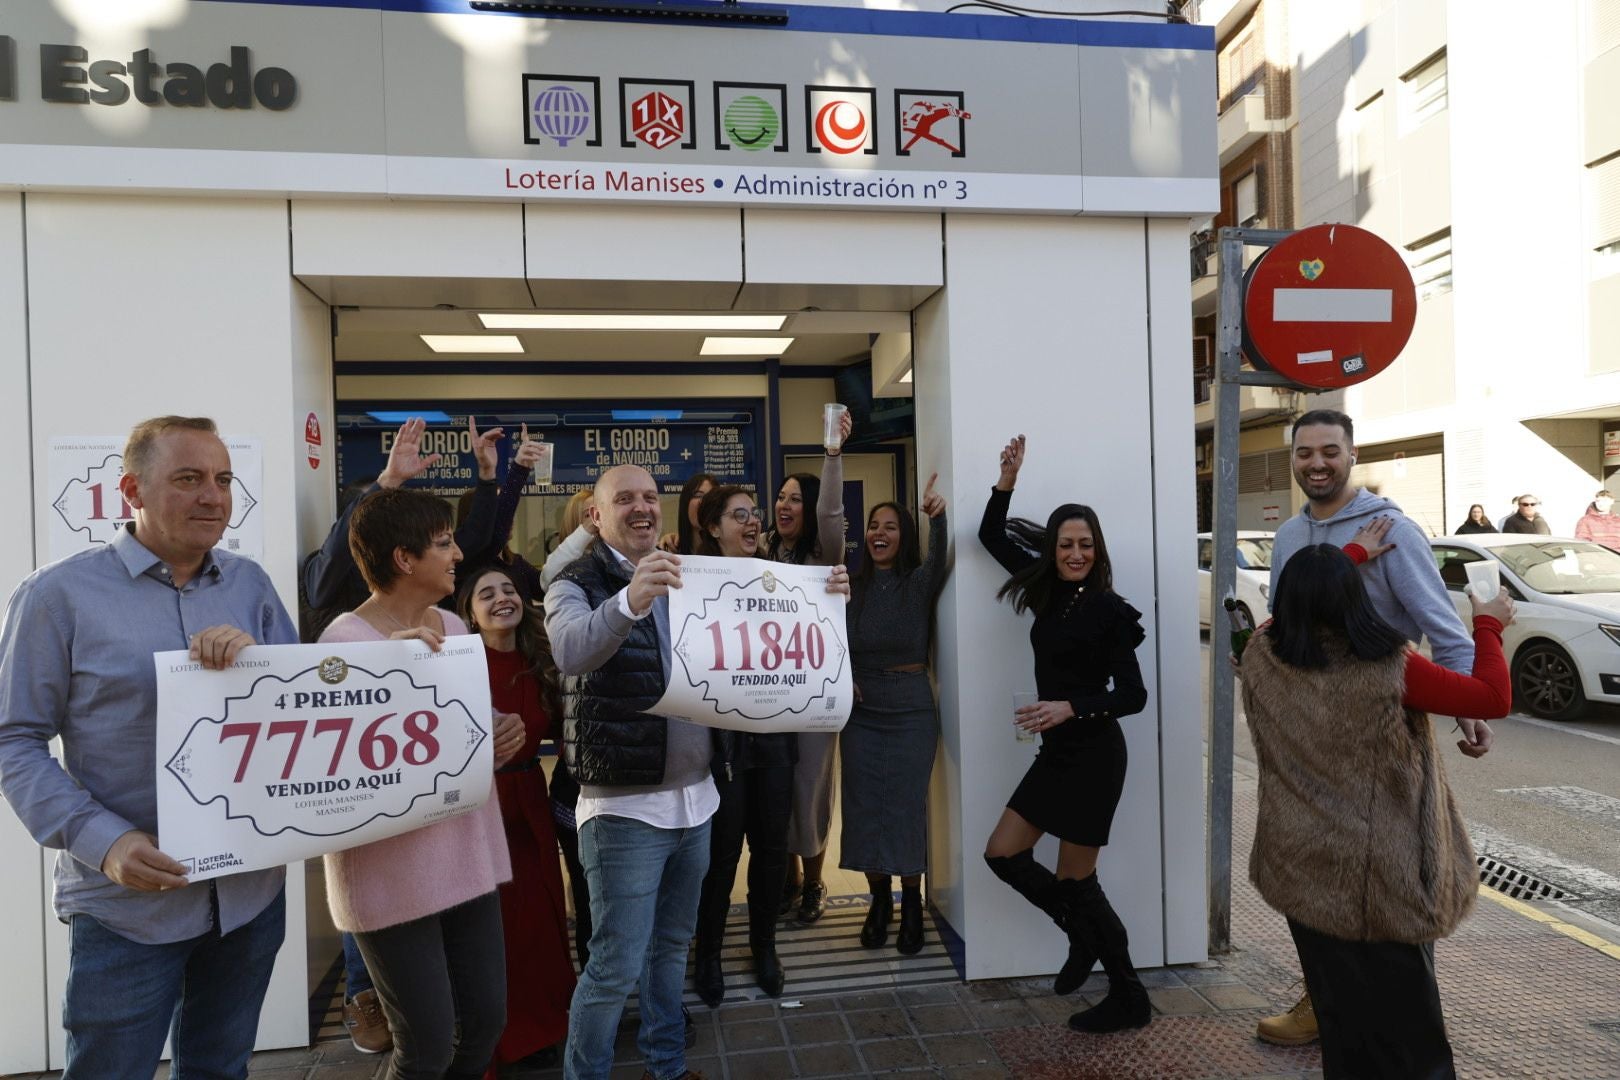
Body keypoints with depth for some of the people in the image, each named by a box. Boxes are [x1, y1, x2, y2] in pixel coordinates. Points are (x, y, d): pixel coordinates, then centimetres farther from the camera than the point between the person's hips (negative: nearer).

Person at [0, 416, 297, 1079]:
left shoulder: (250, 584, 4)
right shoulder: (59, 594, -7)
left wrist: (255, 659, -19)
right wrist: (101, 841, -20)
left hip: (252, 890, 4)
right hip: (128, 903, -4)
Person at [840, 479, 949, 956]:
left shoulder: (919, 584, -3)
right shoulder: (850, 587, 4)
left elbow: (939, 560, -25)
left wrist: (938, 518, -42)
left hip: (912, 711, -2)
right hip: (861, 711, 2)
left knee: (907, 807, 2)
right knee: (864, 807, 7)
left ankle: (911, 903, 21)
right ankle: (879, 900, 25)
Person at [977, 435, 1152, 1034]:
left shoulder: (1108, 610, -14)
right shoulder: (1048, 591, 5)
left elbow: (1133, 696, -15)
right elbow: (992, 537, 13)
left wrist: (1071, 707, -28)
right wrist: (1007, 480, 2)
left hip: (1092, 754, -7)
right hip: (1056, 751, 8)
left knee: (1074, 878, 2)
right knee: (1002, 854, 7)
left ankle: (1129, 1001, 21)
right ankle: (1086, 935, 27)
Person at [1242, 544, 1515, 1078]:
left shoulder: (1260, 655, -8)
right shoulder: (1391, 668, -18)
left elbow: (1293, 608, 15)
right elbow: (1494, 698, -7)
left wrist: (1352, 554, 19)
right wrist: (1489, 625, 8)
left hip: (1300, 863, 3)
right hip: (1380, 871, -3)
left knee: (1337, 1002, 18)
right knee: (1401, 1011, 14)